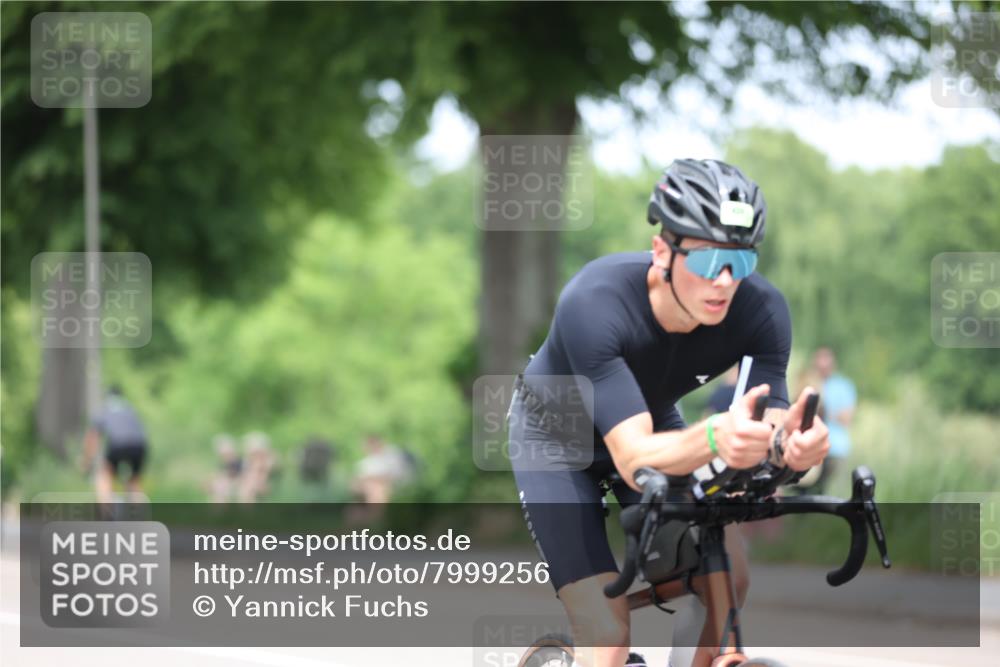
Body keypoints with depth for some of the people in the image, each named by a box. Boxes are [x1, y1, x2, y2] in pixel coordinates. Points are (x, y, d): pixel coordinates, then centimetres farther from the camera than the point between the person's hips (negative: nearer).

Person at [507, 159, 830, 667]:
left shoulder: (759, 309, -28)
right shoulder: (593, 303, -39)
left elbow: (767, 441, -31)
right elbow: (633, 457, -45)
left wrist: (793, 443, -56)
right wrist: (715, 438, -66)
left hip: (655, 424, 4)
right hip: (557, 438, -4)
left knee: (727, 578, -20)